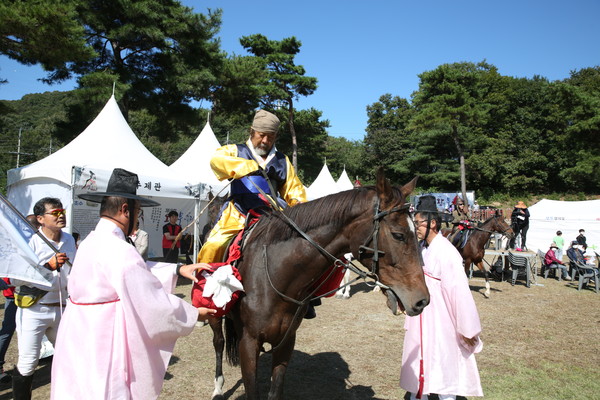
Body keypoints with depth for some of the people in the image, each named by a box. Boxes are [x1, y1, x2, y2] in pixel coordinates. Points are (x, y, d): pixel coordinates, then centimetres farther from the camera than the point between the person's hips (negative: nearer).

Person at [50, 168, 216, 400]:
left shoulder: (92, 242, 7)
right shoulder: (119, 250, -24)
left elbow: (140, 272, 13)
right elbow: (154, 304, -21)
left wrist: (178, 269, 7)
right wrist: (195, 314, -7)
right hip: (102, 353, -9)